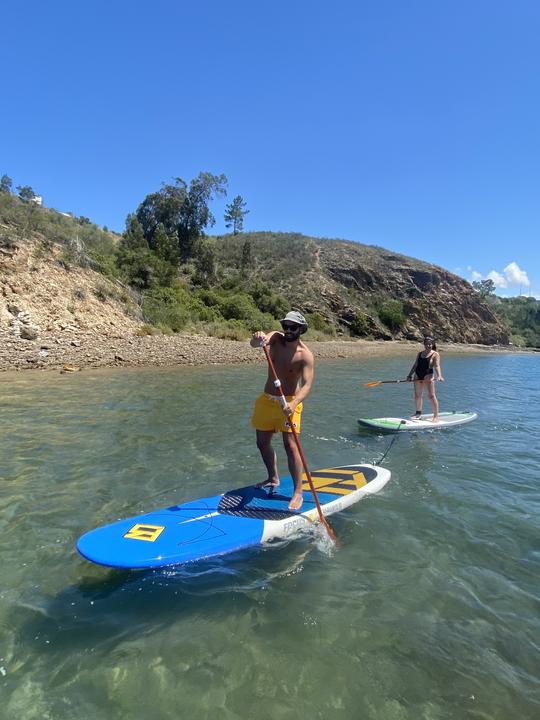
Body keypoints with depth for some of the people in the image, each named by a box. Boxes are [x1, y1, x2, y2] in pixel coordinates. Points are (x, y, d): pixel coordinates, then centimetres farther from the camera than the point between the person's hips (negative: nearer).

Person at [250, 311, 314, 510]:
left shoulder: (305, 354, -15)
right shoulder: (275, 338, -4)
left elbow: (307, 385, -25)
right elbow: (254, 343, -24)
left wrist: (294, 403, -43)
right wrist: (257, 339, -49)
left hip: (289, 402, -5)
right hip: (266, 399, 6)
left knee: (290, 445, -13)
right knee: (262, 443, 15)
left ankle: (298, 492, -1)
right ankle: (273, 479, 38)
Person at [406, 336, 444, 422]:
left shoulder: (435, 354, -2)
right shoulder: (420, 353, 15)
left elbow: (437, 366, -15)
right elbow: (415, 365, 20)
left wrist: (439, 375, -30)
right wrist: (410, 375, 17)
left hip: (428, 376, -6)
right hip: (417, 376, 6)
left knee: (431, 395, -9)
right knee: (417, 395, 11)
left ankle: (436, 416, -5)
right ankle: (418, 412, 28)